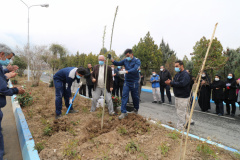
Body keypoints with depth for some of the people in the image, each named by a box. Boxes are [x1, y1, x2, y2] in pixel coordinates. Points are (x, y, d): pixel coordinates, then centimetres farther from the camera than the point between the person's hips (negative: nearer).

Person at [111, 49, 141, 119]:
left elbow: (135, 69, -26)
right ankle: (123, 112, -1)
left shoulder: (137, 61, -10)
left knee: (135, 96, 9)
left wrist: (126, 71, -41)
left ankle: (136, 109, 35)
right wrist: (113, 61, -12)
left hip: (134, 82, -3)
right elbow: (118, 63, 10)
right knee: (124, 96, -5)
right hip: (127, 81, 3)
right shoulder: (125, 60, 4)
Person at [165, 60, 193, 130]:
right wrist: (170, 82, -12)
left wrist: (171, 83, -25)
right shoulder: (177, 74, 13)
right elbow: (175, 83, 11)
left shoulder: (185, 74, -17)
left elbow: (181, 84, -30)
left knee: (180, 113, -1)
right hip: (177, 96, 9)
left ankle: (180, 128, 10)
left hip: (183, 97, -9)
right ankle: (189, 120, 39)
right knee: (183, 111, 22)